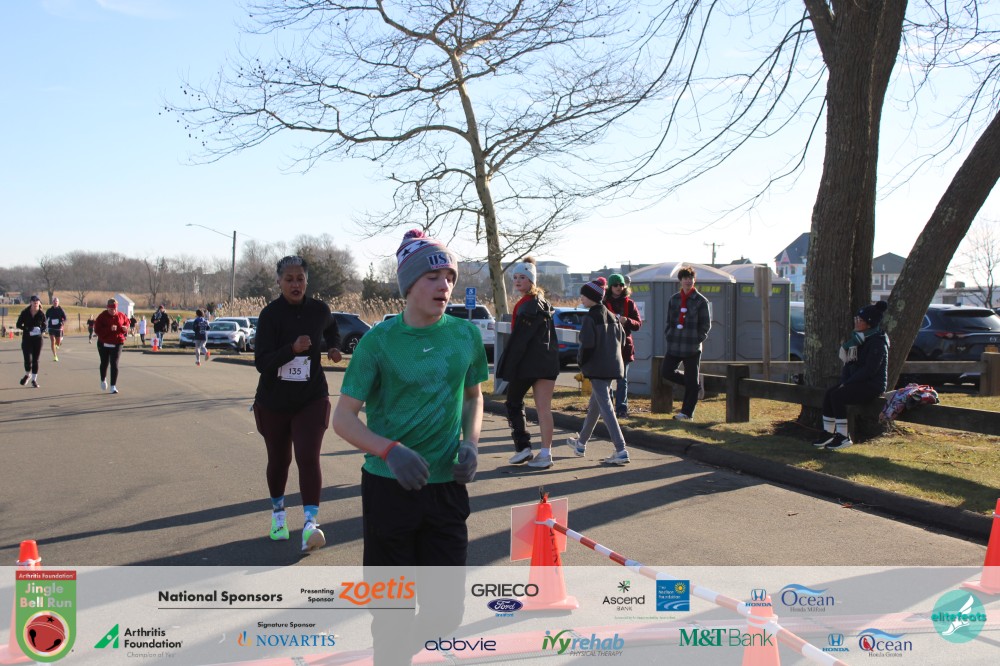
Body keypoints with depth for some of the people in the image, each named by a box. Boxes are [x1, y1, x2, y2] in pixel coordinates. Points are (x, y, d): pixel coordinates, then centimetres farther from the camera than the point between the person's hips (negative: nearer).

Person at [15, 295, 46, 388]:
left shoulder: (41, 314, -2)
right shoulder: (24, 313, -4)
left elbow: (44, 326, 9)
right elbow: (18, 325, 1)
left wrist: (40, 330, -14)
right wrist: (27, 329, -17)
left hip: (38, 339, 1)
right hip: (26, 339, -1)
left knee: (35, 360, 4)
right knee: (28, 359, -9)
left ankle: (34, 379, 16)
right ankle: (27, 375, 20)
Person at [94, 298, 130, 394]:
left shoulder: (121, 316, -3)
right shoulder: (102, 316, -11)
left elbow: (127, 322, 16)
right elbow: (97, 330, -17)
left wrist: (125, 328, -8)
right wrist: (109, 329, -29)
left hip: (117, 344, 0)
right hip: (104, 344, 0)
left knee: (114, 364, -10)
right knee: (104, 363, 16)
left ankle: (113, 386, -6)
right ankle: (103, 380, 44)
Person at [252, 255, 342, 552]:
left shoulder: (318, 309, -3)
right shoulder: (271, 314, -12)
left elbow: (331, 328, 23)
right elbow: (261, 361, -19)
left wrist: (334, 347, 2)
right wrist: (292, 348, -35)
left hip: (312, 399, 1)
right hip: (273, 402, 0)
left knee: (308, 457, -16)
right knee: (279, 459, 14)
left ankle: (310, 523, -18)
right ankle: (278, 511, 39)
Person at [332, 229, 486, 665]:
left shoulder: (466, 334, 0)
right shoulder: (380, 340, -9)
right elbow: (344, 417, -7)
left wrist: (470, 444, -2)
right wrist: (390, 450, -23)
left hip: (446, 487, 3)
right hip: (388, 486, -3)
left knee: (446, 609, 8)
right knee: (391, 607, 7)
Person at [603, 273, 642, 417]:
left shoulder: (629, 303, 7)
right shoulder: (604, 304, 5)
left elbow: (638, 324, 3)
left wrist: (626, 321, -16)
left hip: (624, 346, 1)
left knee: (622, 380, 3)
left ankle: (621, 408, 6)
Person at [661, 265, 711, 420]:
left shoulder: (701, 301, -3)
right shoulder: (674, 299, 10)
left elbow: (706, 324, -1)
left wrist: (698, 339, -9)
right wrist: (669, 336, 5)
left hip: (692, 347, -5)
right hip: (674, 345, 5)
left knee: (692, 381, 0)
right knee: (665, 372, 3)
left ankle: (686, 412, 8)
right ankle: (696, 385, 21)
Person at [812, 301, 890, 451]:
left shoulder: (877, 343, -15)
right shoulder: (859, 339, 13)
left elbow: (870, 370, -21)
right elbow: (850, 363, 14)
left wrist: (848, 382, -19)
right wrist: (844, 381, -2)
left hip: (872, 385, -8)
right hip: (858, 382, 9)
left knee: (838, 396, -24)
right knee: (829, 393, -10)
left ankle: (843, 437, -17)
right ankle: (828, 434, -7)